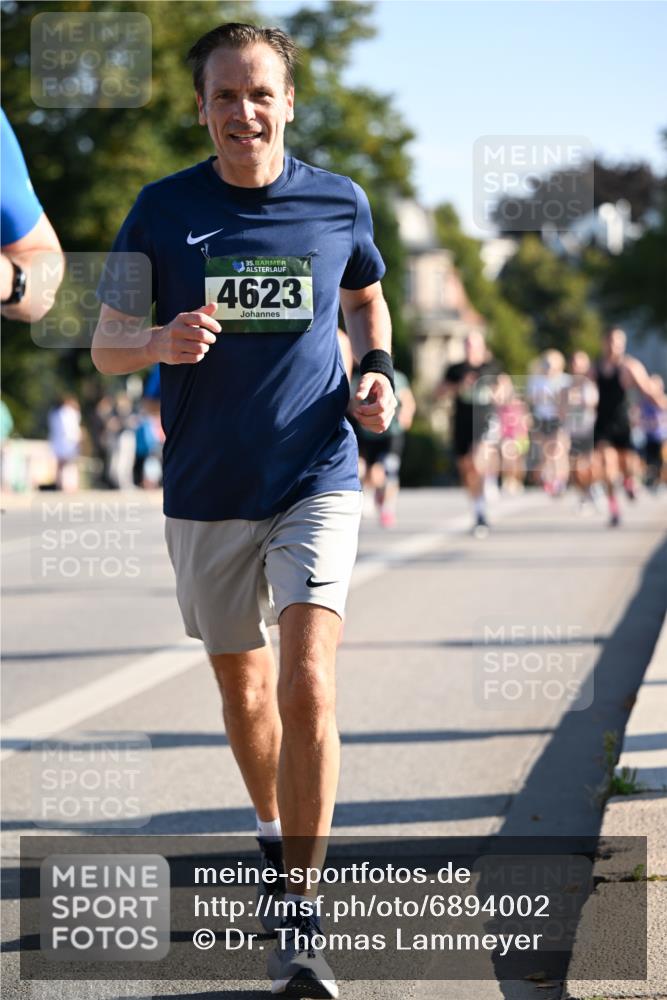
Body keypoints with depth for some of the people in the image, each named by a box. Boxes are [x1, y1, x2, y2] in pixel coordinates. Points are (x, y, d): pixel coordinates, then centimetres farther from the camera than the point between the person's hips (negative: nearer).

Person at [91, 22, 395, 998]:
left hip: (317, 482, -1)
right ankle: (274, 831, 43)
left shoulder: (340, 203, 0)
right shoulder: (163, 209, -2)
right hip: (206, 495, 2)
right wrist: (161, 342, -19)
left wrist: (379, 370, 0)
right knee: (243, 686, 15)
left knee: (307, 689, -17)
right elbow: (105, 346, 3)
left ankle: (300, 919, -11)